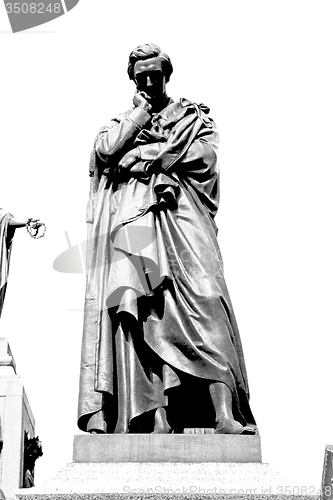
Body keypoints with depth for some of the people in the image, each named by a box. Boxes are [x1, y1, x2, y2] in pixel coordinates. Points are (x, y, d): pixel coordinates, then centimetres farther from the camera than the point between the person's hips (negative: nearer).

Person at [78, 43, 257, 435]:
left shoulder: (193, 116, 22)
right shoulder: (122, 122, 27)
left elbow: (204, 155, 1)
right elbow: (103, 151, 5)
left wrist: (139, 156, 1)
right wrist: (140, 114, 10)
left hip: (181, 218, -1)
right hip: (133, 222, 2)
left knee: (204, 303, -20)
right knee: (137, 311, -17)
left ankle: (225, 414, -28)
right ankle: (152, 416, -24)